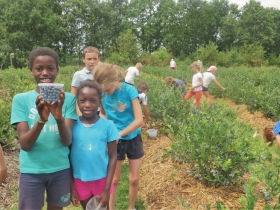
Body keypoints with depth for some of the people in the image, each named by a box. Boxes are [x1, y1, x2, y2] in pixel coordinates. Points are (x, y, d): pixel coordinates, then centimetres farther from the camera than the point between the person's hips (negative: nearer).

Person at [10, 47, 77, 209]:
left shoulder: (68, 98, -6)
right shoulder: (21, 99, -7)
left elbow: (67, 141, -12)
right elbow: (25, 144, -13)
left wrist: (59, 117, -32)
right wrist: (41, 119, -31)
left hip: (60, 168, 1)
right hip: (32, 170, -1)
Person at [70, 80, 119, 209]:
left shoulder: (107, 125, -12)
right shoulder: (72, 126, -10)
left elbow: (112, 157, -7)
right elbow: (68, 157, -2)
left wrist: (107, 189, -8)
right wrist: (71, 187, -1)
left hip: (101, 180, -1)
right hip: (80, 181, 1)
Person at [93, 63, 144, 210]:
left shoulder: (129, 90, -19)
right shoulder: (102, 94, -11)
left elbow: (139, 120, -20)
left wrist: (119, 133, -24)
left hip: (133, 138, -1)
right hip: (115, 140, 1)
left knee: (134, 179, 10)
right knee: (113, 180, 9)